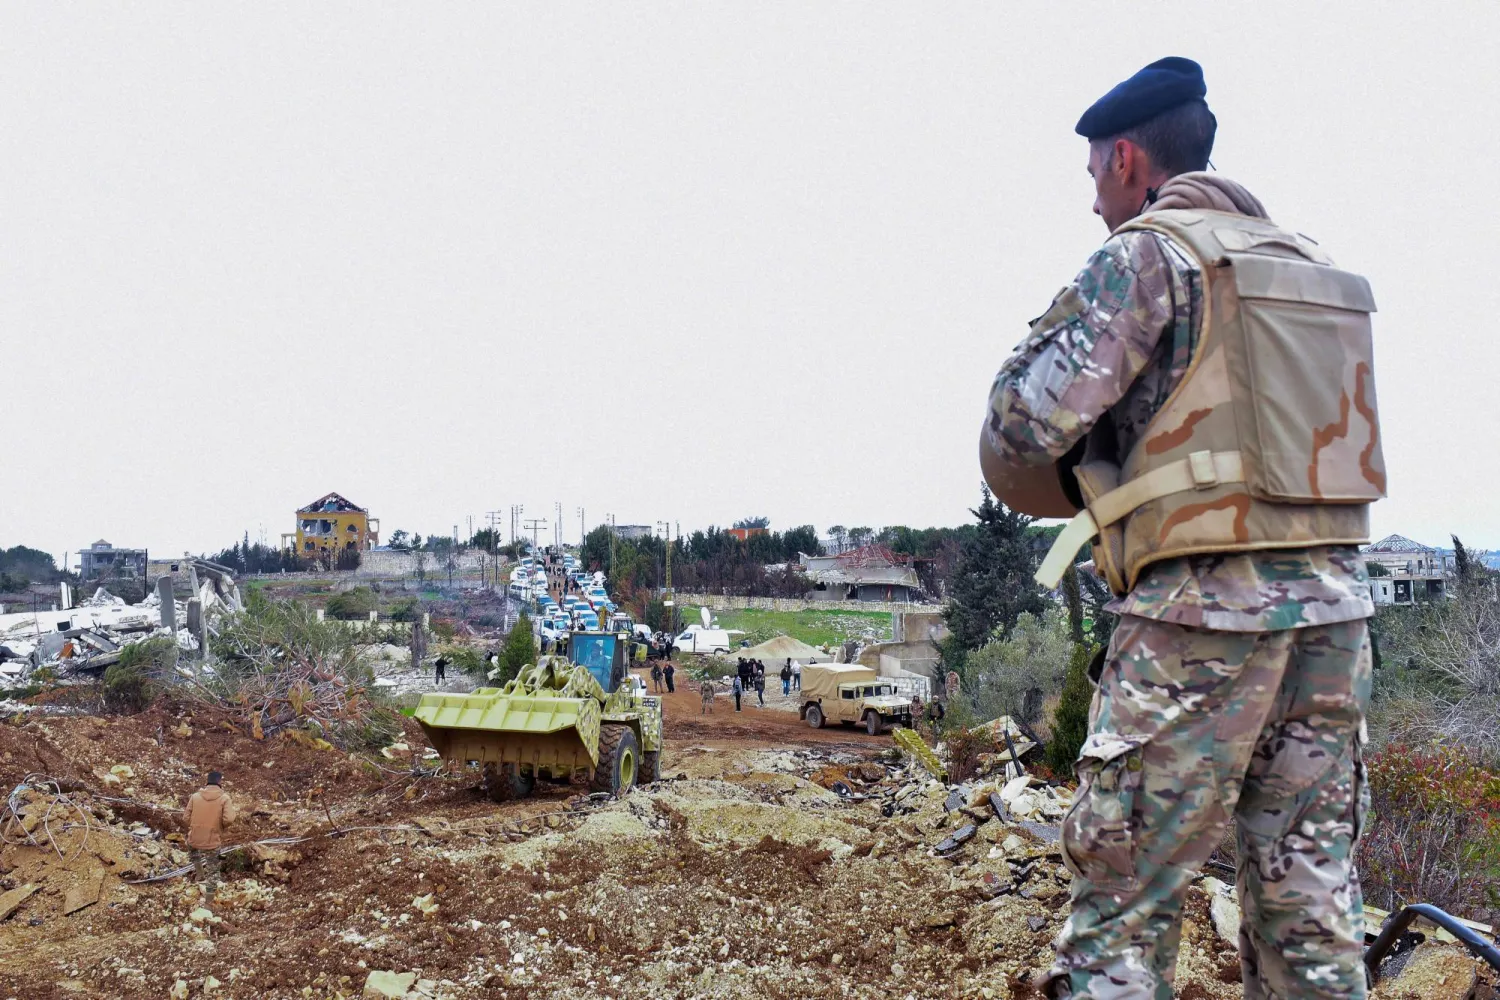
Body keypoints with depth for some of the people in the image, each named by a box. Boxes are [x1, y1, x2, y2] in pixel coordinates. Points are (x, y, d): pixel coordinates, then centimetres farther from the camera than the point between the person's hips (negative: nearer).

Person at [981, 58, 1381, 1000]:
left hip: (1204, 606, -7)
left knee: (1124, 901, 0)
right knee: (1312, 895, 11)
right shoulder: (1316, 265, 17)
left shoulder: (1149, 252, -5)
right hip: (1335, 601, 7)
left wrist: (1065, 492, 8)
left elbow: (1027, 424, -12)